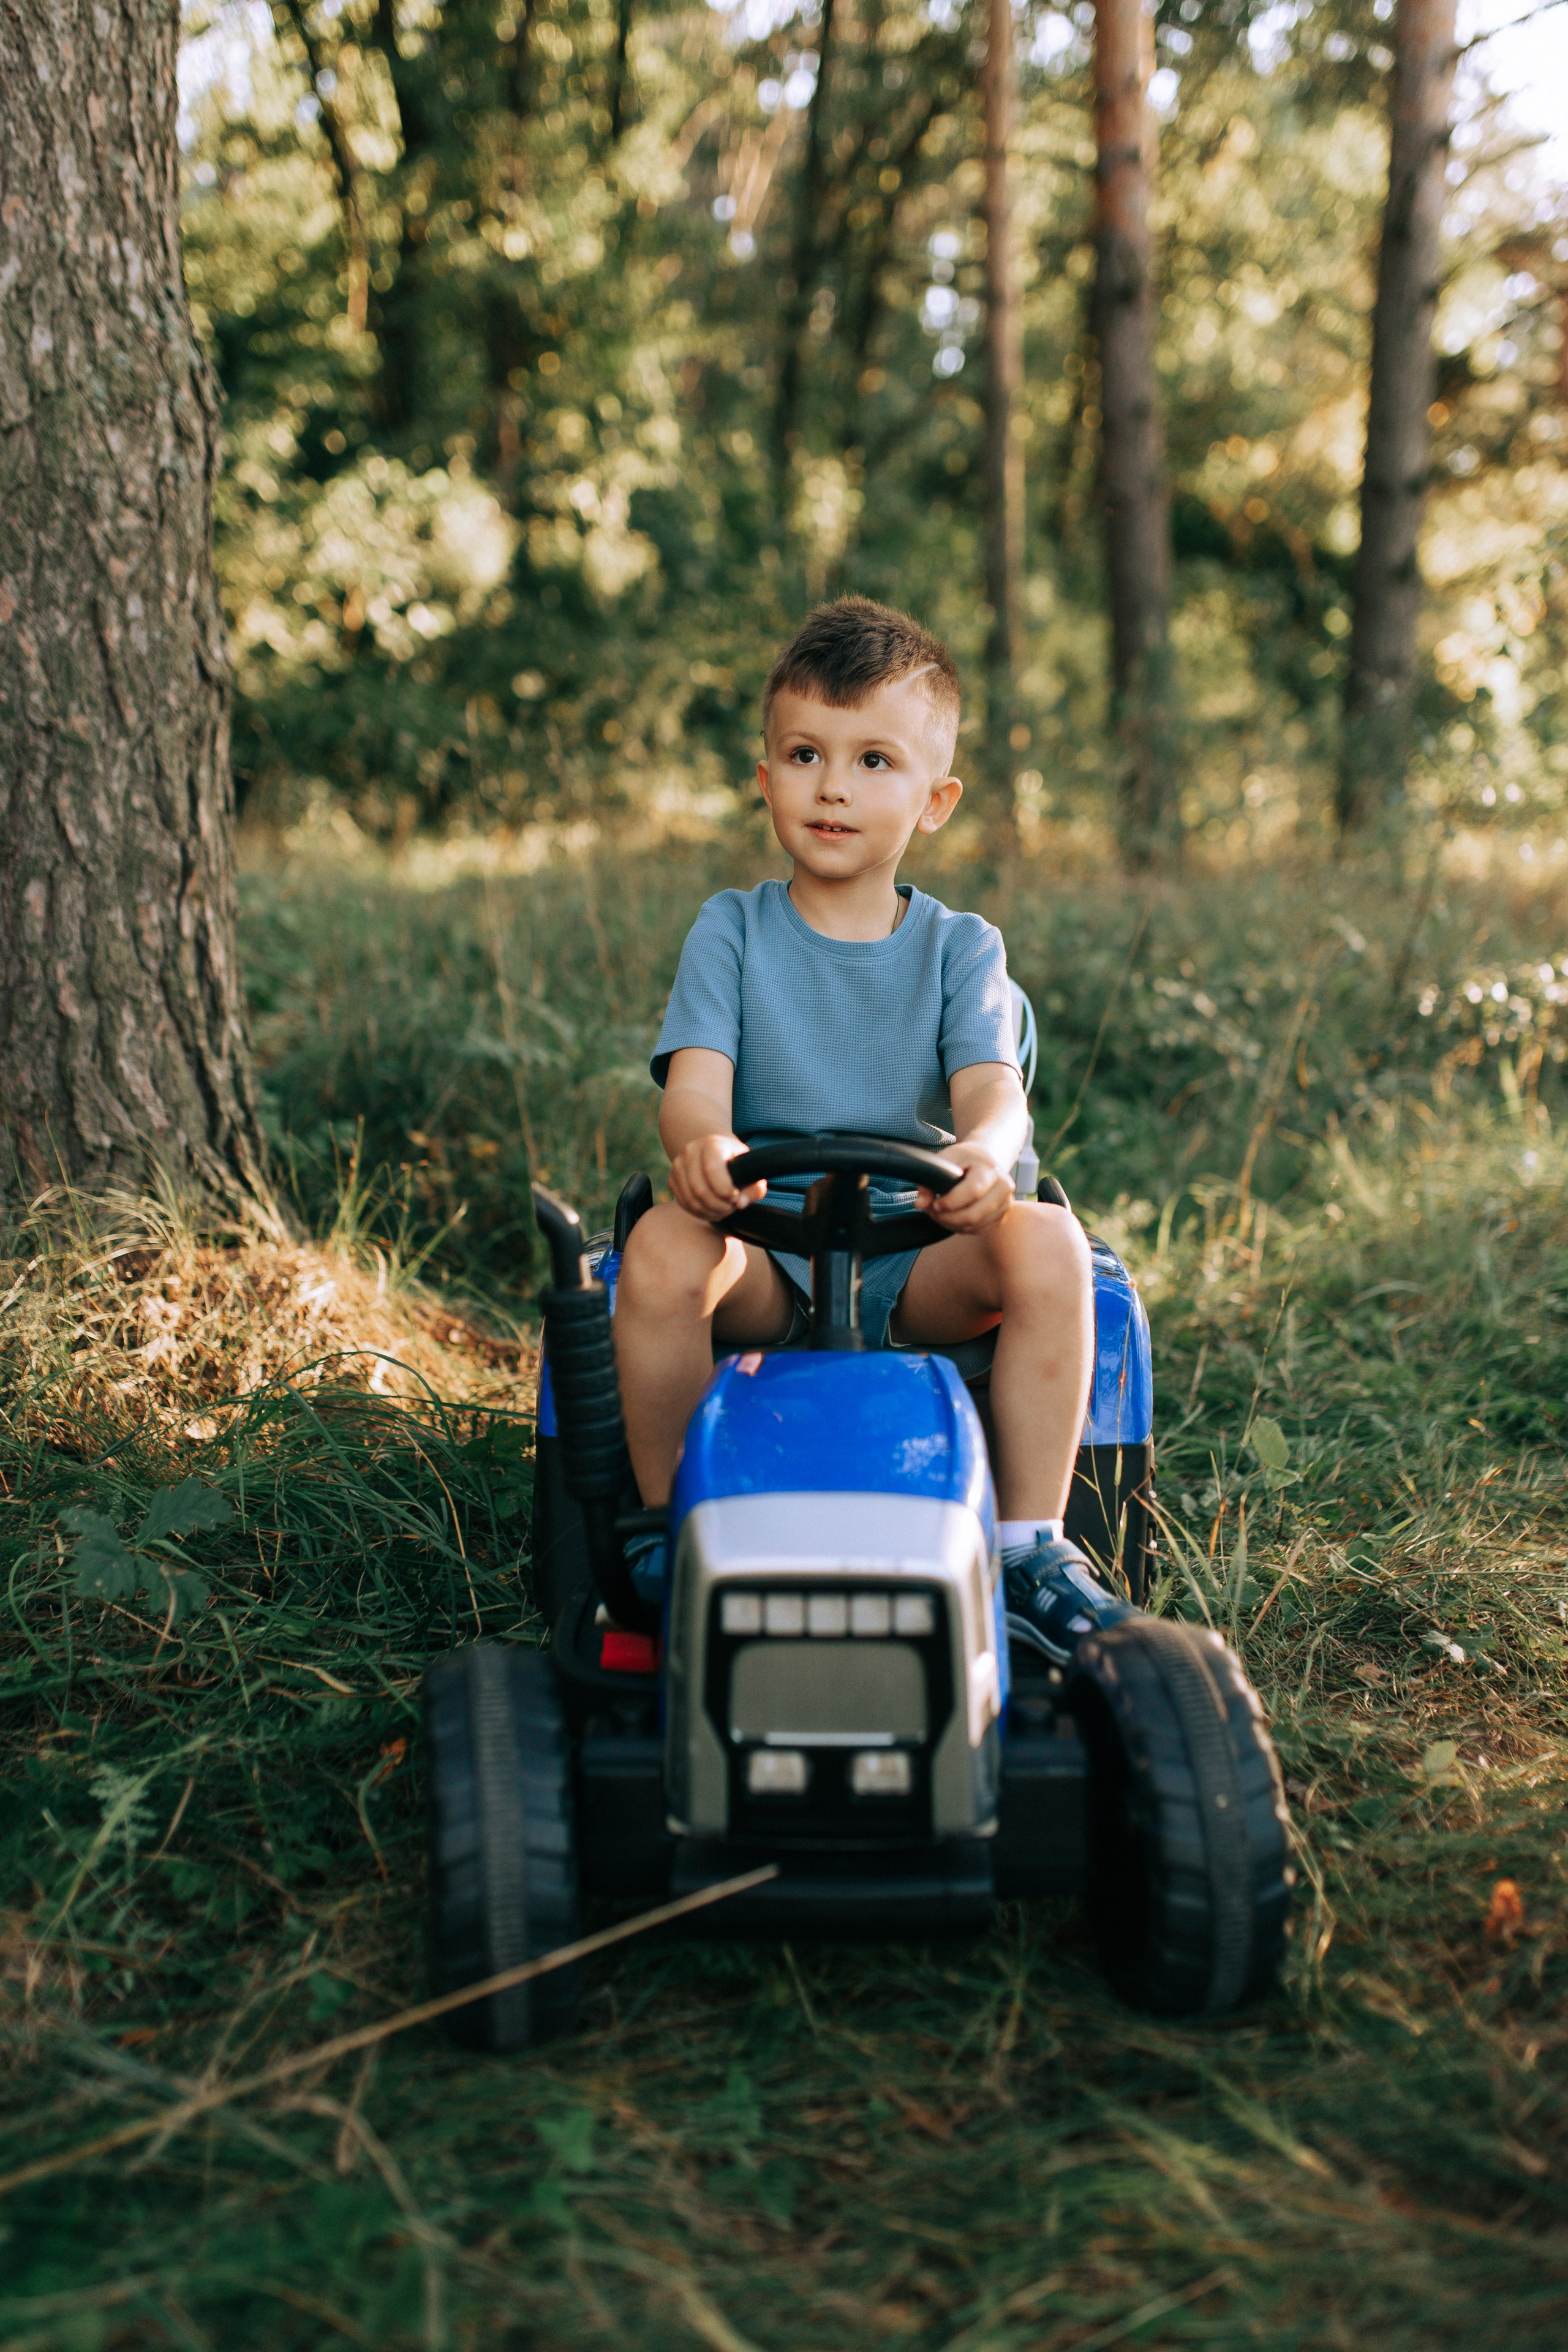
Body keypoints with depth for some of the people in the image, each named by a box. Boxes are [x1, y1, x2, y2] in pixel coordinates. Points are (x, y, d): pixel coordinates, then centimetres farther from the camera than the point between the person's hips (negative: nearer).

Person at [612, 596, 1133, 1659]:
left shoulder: (959, 948, 7)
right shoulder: (732, 931, 6)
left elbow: (994, 1088, -9)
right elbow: (695, 1081, -8)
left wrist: (984, 1150, -36)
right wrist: (703, 1143, -34)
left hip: (917, 1255, 1)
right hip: (762, 1258, 0)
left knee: (1048, 1243, -28)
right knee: (663, 1247, -32)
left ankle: (1032, 1541, -15)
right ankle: (668, 1531, -13)